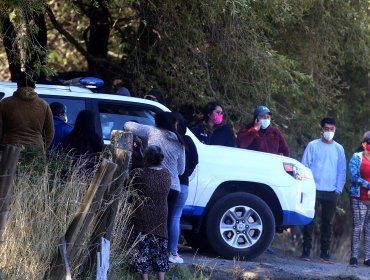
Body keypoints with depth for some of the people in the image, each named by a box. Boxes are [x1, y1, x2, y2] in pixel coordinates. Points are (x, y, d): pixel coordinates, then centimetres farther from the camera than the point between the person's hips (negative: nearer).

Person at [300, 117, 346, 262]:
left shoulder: (339, 149, 8)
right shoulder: (313, 146, 1)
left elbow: (342, 171, 10)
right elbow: (304, 167, 1)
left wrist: (338, 189, 1)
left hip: (331, 192, 3)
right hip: (314, 190, -3)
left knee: (327, 223, 6)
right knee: (310, 221, -5)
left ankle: (325, 252, 11)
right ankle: (306, 251, -2)